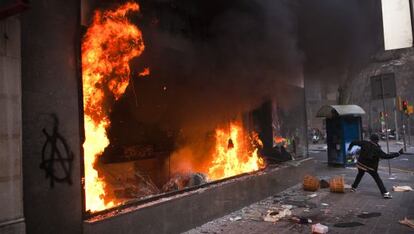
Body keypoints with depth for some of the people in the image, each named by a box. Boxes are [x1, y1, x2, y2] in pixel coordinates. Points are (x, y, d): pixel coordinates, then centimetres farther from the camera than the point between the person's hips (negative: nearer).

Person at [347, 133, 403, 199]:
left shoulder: (364, 143, -10)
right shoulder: (377, 149, -20)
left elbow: (354, 142, -2)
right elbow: (386, 156, -22)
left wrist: (350, 147, 20)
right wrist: (398, 153, -17)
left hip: (360, 164, 4)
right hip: (370, 167, -4)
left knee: (360, 175, 27)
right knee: (378, 179, 6)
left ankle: (353, 187, 34)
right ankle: (385, 193, 0)